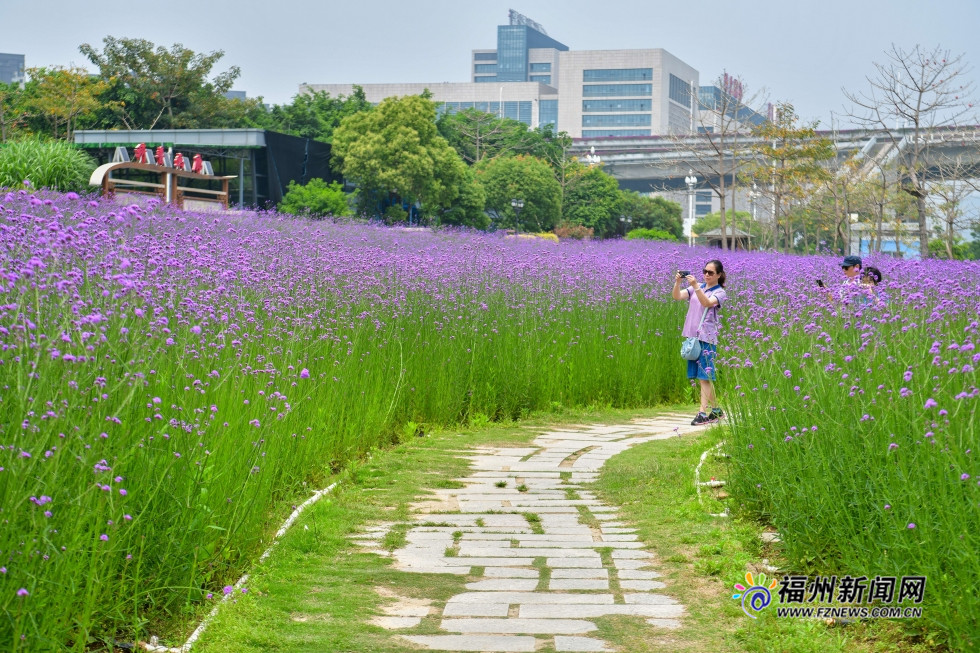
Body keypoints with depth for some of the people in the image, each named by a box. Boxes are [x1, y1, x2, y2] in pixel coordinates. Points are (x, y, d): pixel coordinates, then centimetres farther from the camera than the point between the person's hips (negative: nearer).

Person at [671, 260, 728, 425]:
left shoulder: (719, 292, -2)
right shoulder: (697, 288, 13)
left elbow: (707, 303, -22)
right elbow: (677, 296, 1)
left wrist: (695, 286, -33)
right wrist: (678, 282, -17)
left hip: (707, 337, -6)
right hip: (693, 335, 6)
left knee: (704, 376, -9)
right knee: (704, 376, 10)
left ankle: (703, 412, -10)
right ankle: (716, 410, 19)